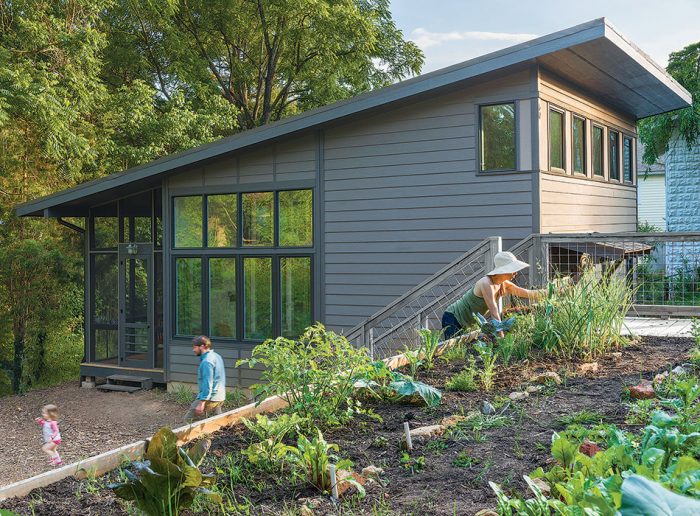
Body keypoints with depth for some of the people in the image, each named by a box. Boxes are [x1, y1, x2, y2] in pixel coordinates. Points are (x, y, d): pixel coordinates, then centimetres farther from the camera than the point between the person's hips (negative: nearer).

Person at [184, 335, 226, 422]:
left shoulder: (207, 361, -18)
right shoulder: (217, 356, 12)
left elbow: (207, 384, -23)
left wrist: (201, 403, -25)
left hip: (210, 398, -10)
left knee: (188, 419, -5)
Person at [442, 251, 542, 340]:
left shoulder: (505, 285, 0)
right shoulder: (486, 284, -26)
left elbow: (527, 293, 7)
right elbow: (494, 313, -30)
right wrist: (501, 336, -31)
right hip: (452, 318, -9)